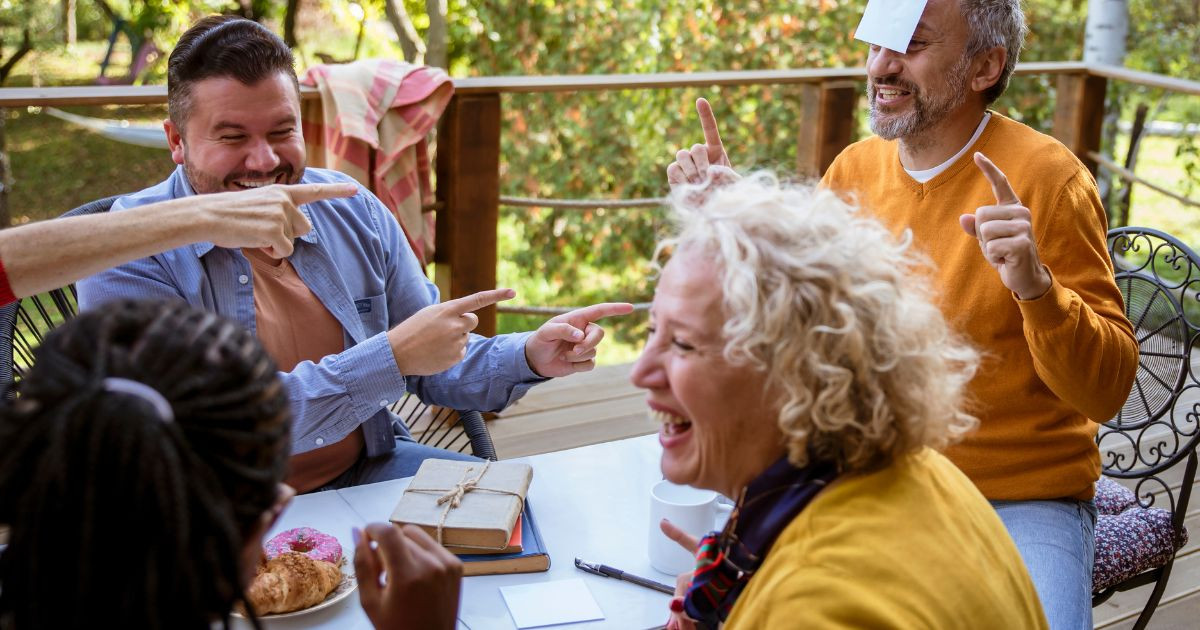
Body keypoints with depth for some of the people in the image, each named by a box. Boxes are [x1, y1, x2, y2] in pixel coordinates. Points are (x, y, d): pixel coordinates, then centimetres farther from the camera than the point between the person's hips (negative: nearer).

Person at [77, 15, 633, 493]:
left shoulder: (353, 212, 2)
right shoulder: (127, 256, -15)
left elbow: (435, 368, 9)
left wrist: (529, 359, -12)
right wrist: (391, 357, -28)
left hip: (372, 473, 6)